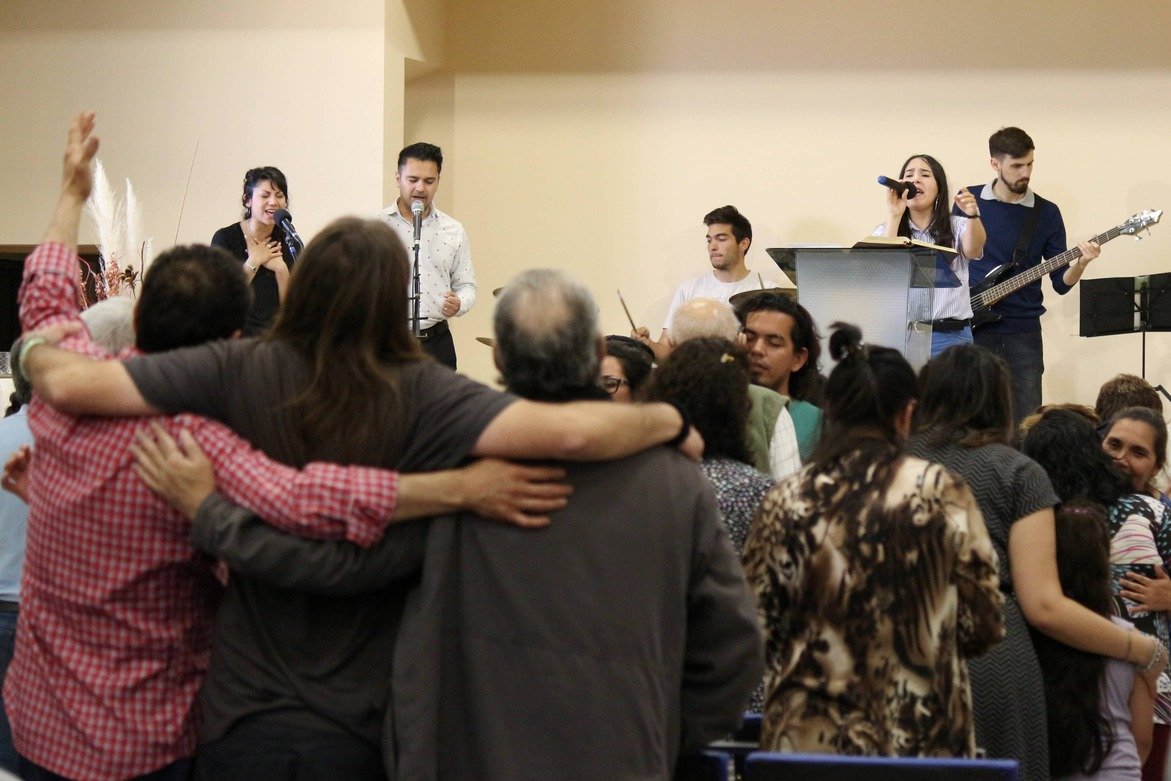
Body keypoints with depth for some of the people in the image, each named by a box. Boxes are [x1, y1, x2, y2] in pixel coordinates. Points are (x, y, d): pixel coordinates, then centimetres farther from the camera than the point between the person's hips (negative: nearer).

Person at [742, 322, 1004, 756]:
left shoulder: (787, 501, -3)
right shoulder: (941, 493, -5)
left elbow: (756, 630, -1)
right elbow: (982, 625, -2)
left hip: (810, 738, 1)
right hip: (922, 737, -1)